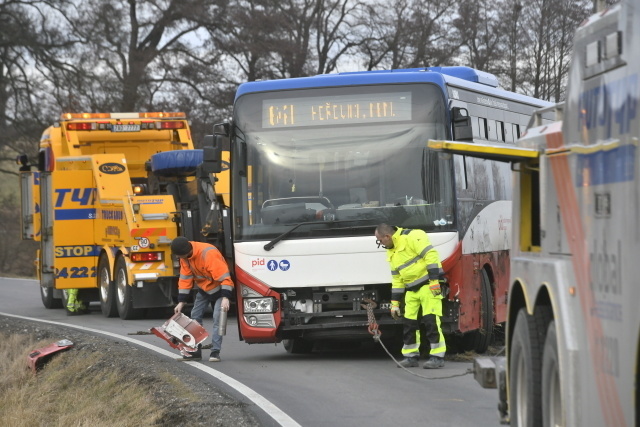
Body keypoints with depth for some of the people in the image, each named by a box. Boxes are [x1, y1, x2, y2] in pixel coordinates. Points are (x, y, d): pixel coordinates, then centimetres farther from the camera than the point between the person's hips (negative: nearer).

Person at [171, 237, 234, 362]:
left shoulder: (209, 254, -35)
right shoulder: (184, 256, -11)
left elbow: (224, 276, -35)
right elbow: (185, 278, -2)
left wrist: (225, 297, -42)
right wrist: (181, 301, -4)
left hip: (218, 288, -7)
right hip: (203, 288, 7)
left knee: (217, 318, -16)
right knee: (195, 316, 3)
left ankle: (215, 352, -15)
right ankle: (195, 351, 9)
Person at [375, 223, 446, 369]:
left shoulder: (412, 237, -14)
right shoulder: (392, 252, 15)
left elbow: (430, 255, -21)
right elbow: (396, 279, 20)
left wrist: (434, 280, -24)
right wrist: (394, 303, 17)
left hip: (428, 284, -9)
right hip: (412, 290, 9)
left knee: (431, 320, -13)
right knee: (408, 322, 7)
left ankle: (437, 357, -10)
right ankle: (411, 356, 16)